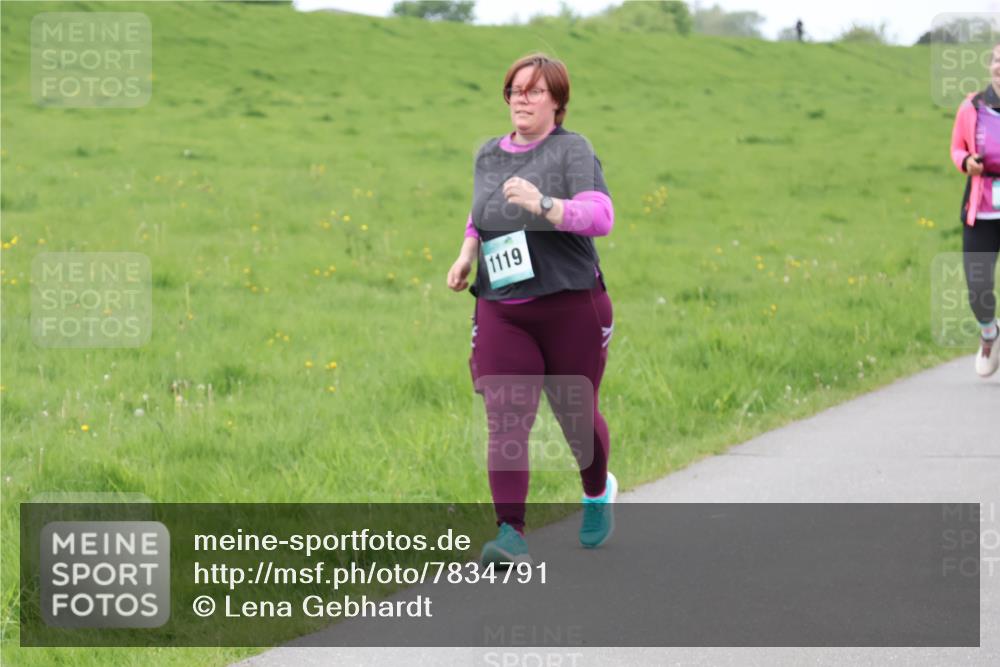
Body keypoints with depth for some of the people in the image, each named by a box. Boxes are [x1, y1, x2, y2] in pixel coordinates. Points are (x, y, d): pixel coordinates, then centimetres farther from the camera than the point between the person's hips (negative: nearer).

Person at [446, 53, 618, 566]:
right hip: (500, 312, 3)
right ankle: (510, 536, -16)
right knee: (505, 425, -12)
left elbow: (600, 215, -21)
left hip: (571, 308, -3)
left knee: (576, 417, 12)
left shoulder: (572, 150, -6)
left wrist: (543, 205, -37)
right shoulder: (488, 155, 11)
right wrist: (467, 251, 10)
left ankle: (598, 492, 43)